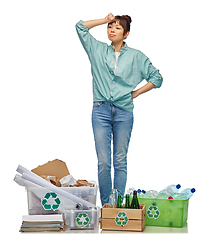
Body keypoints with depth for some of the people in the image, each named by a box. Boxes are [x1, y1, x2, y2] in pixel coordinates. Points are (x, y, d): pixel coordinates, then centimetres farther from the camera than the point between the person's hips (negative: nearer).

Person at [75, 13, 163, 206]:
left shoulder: (136, 56, 7)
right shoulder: (98, 50, 11)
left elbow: (157, 78, 10)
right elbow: (80, 27, 11)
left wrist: (135, 93, 4)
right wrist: (105, 20, 11)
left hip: (124, 112, 0)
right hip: (101, 111, 1)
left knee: (120, 161, 4)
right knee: (103, 162, -3)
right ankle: (105, 205, 6)